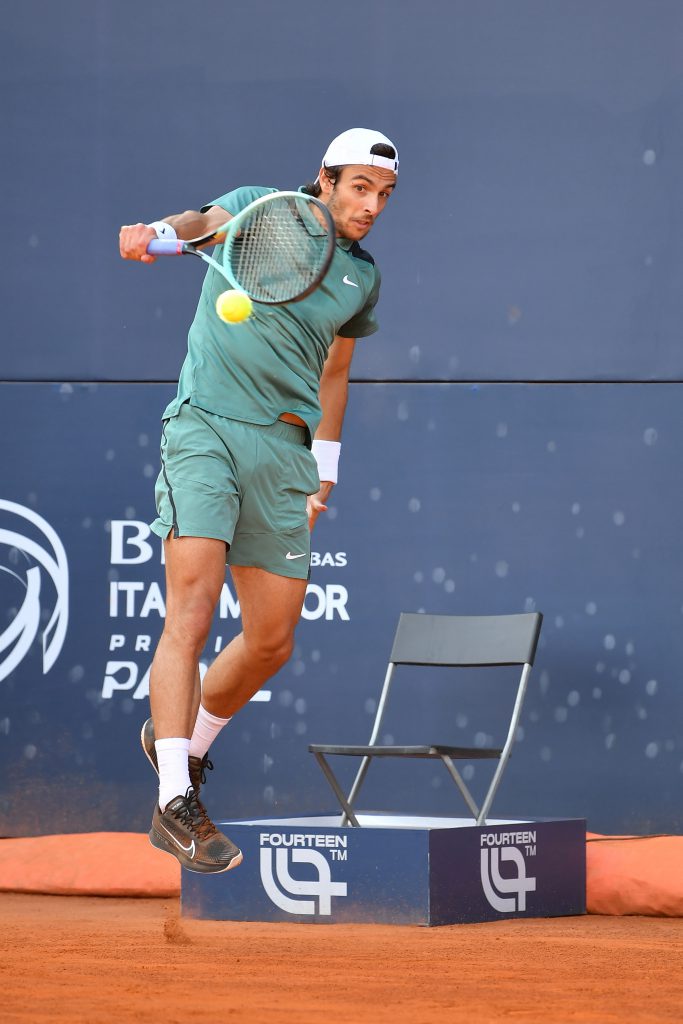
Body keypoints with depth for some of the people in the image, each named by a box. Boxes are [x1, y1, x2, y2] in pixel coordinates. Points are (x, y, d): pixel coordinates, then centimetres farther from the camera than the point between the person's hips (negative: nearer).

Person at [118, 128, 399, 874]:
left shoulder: (363, 276, 17)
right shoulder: (259, 210, 2)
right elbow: (208, 221, -20)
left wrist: (325, 468, 24)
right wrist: (161, 232, -42)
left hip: (284, 450, 6)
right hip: (206, 427, -6)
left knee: (271, 643, 8)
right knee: (192, 612, -19)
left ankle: (182, 742, 35)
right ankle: (176, 803, -23)